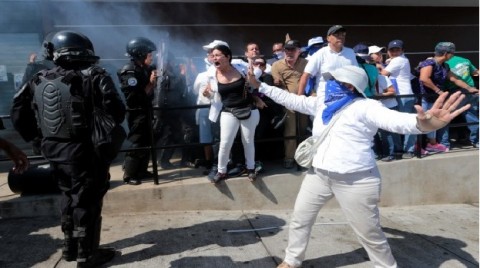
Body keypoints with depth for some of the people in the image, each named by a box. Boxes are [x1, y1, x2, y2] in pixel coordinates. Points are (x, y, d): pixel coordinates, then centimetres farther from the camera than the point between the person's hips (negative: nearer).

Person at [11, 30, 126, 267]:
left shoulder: (39, 80, 8)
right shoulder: (93, 76, -11)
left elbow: (19, 112, 9)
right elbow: (115, 110, -20)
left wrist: (33, 136, 20)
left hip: (52, 149, 7)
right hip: (81, 150, -7)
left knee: (69, 196, 22)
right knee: (87, 200, 5)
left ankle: (70, 248, 34)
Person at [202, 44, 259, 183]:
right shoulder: (213, 73, -4)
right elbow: (214, 94, 8)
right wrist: (207, 94, -13)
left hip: (249, 110, 0)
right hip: (228, 112, 1)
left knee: (248, 141, 12)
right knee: (225, 144, 0)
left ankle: (251, 168, 33)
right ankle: (221, 171, 21)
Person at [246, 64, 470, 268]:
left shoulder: (365, 107, -13)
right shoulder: (321, 104, 9)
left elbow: (395, 120, -29)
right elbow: (291, 99, 15)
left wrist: (423, 123, -52)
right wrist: (260, 85, 15)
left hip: (356, 181, -6)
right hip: (319, 175, 7)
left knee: (370, 234, 7)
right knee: (299, 218, 18)